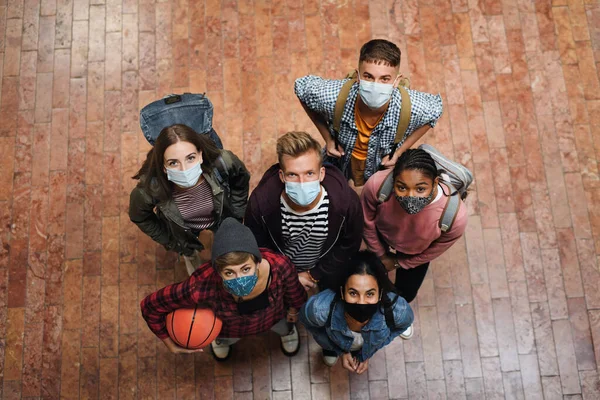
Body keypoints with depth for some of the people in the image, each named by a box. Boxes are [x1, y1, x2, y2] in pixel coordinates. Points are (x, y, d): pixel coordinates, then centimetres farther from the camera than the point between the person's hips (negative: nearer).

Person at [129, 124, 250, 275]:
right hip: (188, 238, 0)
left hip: (224, 224, 1)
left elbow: (241, 180, -12)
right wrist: (171, 242, -7)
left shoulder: (222, 164, -39)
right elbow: (139, 217, -14)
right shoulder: (150, 189, -39)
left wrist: (236, 217, -7)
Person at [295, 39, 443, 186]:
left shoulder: (412, 108, -37)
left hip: (385, 167, 0)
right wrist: (328, 138, -17)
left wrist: (399, 152, -15)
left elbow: (436, 109, -12)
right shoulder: (332, 97, -39)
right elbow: (301, 86, -16)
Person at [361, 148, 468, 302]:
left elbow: (436, 250, -18)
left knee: (405, 295, 26)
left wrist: (400, 263, -3)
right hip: (382, 240, 0)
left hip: (416, 255, 0)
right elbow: (367, 222, -18)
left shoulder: (456, 215, -43)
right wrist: (381, 255, -2)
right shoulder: (377, 184, -43)